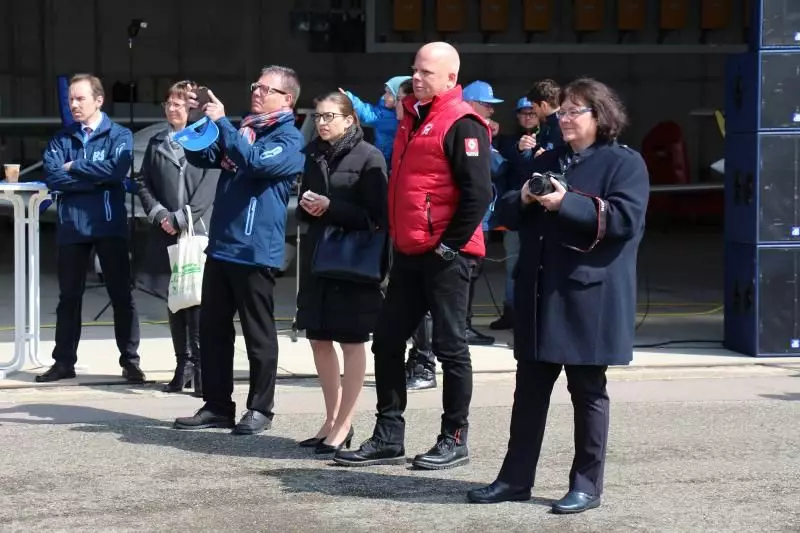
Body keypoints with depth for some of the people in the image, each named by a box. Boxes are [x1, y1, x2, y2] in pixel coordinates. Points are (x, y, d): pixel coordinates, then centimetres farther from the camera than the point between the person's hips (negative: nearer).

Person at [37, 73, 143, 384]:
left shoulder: (119, 135, 1)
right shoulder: (62, 139, 9)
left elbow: (117, 169, -17)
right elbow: (51, 176, -7)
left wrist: (74, 167, -9)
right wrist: (95, 178, -13)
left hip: (109, 225, -3)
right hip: (71, 226, 3)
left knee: (121, 294, 2)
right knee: (69, 296, 9)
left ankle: (130, 361, 9)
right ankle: (64, 362, 16)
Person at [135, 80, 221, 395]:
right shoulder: (156, 143, 14)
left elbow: (210, 185, -9)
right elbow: (143, 183, 12)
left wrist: (181, 218, -12)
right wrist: (159, 214, -5)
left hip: (198, 230, -5)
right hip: (165, 233, 5)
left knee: (197, 298, -9)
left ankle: (201, 367, -7)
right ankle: (183, 365, 13)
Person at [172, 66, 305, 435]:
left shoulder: (289, 139, -7)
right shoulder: (243, 130, 16)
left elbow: (255, 161, -25)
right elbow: (201, 157, 16)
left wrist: (221, 122, -22)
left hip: (255, 250, -8)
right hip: (221, 245, 8)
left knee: (258, 334, 1)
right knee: (212, 327, 10)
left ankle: (260, 409, 10)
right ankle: (217, 406, 18)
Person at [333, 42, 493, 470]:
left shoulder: (461, 124, -12)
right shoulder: (412, 118, 15)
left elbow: (478, 192, -19)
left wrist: (450, 243, -16)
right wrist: (396, 235, 18)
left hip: (445, 255, -9)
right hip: (409, 253, 9)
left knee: (450, 346, 1)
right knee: (387, 340, 9)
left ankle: (454, 440, 11)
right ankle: (388, 438, 16)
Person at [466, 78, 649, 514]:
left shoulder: (624, 163, -3)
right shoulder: (546, 161, 18)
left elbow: (625, 218, -17)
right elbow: (506, 213, 17)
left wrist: (567, 203, -21)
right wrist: (523, 199, -6)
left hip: (589, 295, -6)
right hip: (539, 293, 6)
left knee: (587, 390, 2)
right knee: (530, 387, 9)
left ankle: (587, 484, 10)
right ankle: (516, 478, 15)